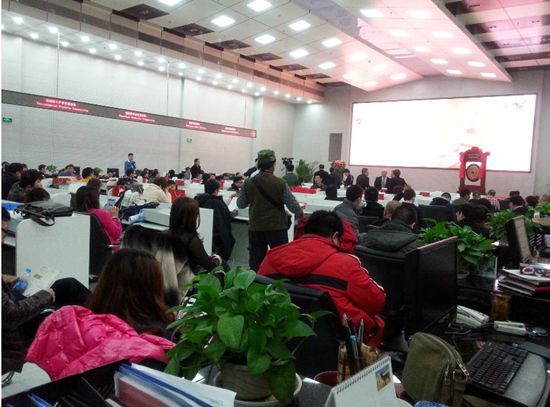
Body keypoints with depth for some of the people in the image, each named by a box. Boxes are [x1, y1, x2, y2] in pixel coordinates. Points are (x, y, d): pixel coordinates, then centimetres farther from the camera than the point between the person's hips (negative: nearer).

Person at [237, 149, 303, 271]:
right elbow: (293, 205, -6)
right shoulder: (281, 184, -12)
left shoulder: (248, 183, -6)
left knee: (255, 265, 10)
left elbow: (240, 205, 6)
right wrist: (300, 213, 15)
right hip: (277, 228, -2)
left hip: (255, 228, 2)